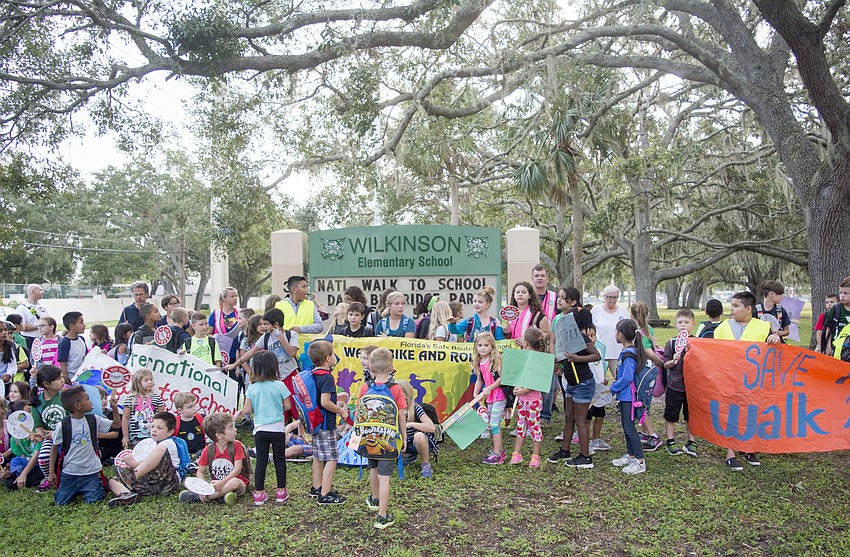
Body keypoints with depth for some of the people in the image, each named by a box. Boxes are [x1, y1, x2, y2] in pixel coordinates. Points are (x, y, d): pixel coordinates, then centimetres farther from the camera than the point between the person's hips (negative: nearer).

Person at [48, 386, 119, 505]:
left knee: (92, 501, -6)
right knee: (61, 502, 2)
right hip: (70, 472, -1)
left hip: (91, 471, 1)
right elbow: (54, 448, 0)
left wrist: (115, 408, -7)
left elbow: (115, 425, 7)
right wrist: (52, 472, 0)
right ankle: (76, 490, 31)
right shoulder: (63, 425, -10)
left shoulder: (94, 420, -1)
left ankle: (99, 485, 25)